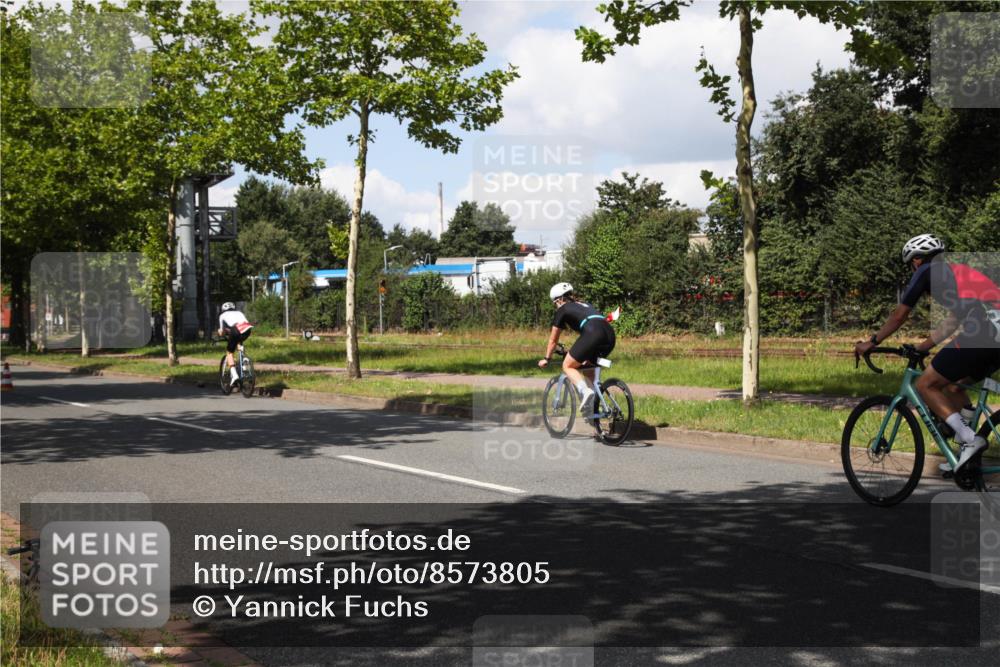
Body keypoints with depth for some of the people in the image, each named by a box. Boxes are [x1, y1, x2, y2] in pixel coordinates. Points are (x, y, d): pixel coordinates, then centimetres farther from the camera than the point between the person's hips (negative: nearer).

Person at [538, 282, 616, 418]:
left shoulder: (562, 310, 19)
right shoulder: (585, 305, 37)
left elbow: (553, 339, 27)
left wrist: (546, 359, 41)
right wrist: (586, 355, 55)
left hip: (592, 333, -7)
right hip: (610, 334, 7)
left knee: (567, 366, 7)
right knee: (587, 366, 28)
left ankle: (585, 391, -20)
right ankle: (590, 407, 20)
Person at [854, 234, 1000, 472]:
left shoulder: (927, 271, 12)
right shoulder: (959, 271, 33)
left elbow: (899, 316, 16)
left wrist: (871, 343, 27)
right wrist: (921, 347, 47)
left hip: (980, 333, -8)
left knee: (926, 385, 4)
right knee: (951, 384, 24)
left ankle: (970, 439, -7)